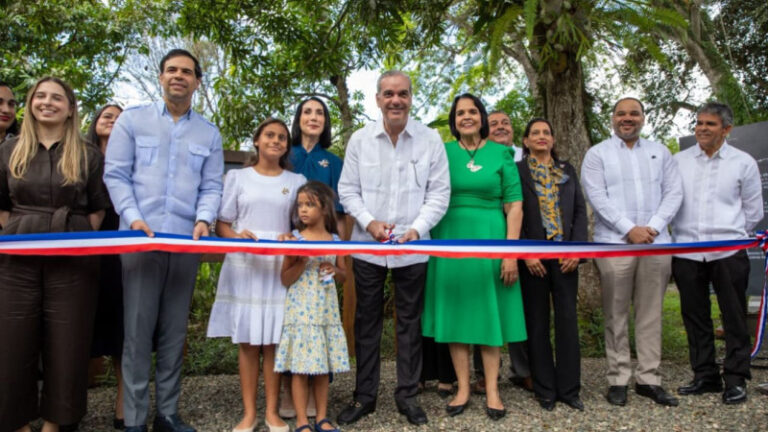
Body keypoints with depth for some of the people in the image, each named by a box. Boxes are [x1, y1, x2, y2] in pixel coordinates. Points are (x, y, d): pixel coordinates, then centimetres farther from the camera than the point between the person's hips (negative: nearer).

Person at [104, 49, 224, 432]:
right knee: (138, 329, -2)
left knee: (174, 332, 7)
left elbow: (212, 186, 10)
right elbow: (116, 174, 3)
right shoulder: (132, 120, 8)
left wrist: (203, 219, -9)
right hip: (141, 238, -2)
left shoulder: (209, 133, 14)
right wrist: (133, 217, -11)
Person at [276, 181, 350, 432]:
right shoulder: (296, 239, -2)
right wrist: (302, 261, -17)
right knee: (300, 368, 0)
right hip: (301, 310, -3)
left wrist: (333, 270, -8)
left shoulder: (334, 240, 5)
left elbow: (344, 277, 13)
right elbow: (285, 279, -4)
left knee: (323, 366, 9)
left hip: (326, 310, 3)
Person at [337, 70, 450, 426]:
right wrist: (369, 222, -11)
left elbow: (439, 193, -1)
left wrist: (417, 228, -14)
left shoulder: (430, 140, -2)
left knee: (409, 322, 9)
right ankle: (364, 395, 24)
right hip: (367, 246, 1)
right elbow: (348, 189, 4)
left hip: (412, 248, -1)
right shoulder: (360, 139, 2)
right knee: (366, 321, 10)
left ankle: (407, 395, 24)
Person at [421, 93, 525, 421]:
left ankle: (492, 390, 17)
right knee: (455, 310, 6)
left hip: (489, 238, -1)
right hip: (450, 240, 1)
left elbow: (514, 206, -2)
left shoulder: (501, 153, 2)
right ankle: (463, 388, 17)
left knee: (489, 311, 5)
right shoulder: (442, 152, 5)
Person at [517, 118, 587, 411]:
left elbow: (580, 211, 9)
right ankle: (545, 390, 14)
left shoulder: (567, 170, 13)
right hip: (532, 257, -2)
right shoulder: (517, 171, 4)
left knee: (568, 320, 2)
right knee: (538, 322, 4)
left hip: (565, 255, 3)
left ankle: (569, 388, 13)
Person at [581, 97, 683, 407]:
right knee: (616, 315, 1)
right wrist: (630, 229, -13)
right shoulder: (597, 154, 5)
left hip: (656, 243, 3)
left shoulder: (660, 152, 15)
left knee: (651, 313, 6)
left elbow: (674, 192, 8)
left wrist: (654, 227, -7)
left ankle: (649, 379, 14)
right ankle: (618, 379, 9)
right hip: (614, 243, -3)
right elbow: (597, 197, -5)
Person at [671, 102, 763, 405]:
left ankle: (736, 380, 14)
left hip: (728, 253, -2)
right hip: (686, 251, 2)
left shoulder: (744, 163, 4)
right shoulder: (678, 161, 8)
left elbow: (753, 212, 11)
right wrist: (682, 232, 10)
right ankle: (705, 377, 21)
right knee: (695, 317, 9)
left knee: (734, 318, 3)